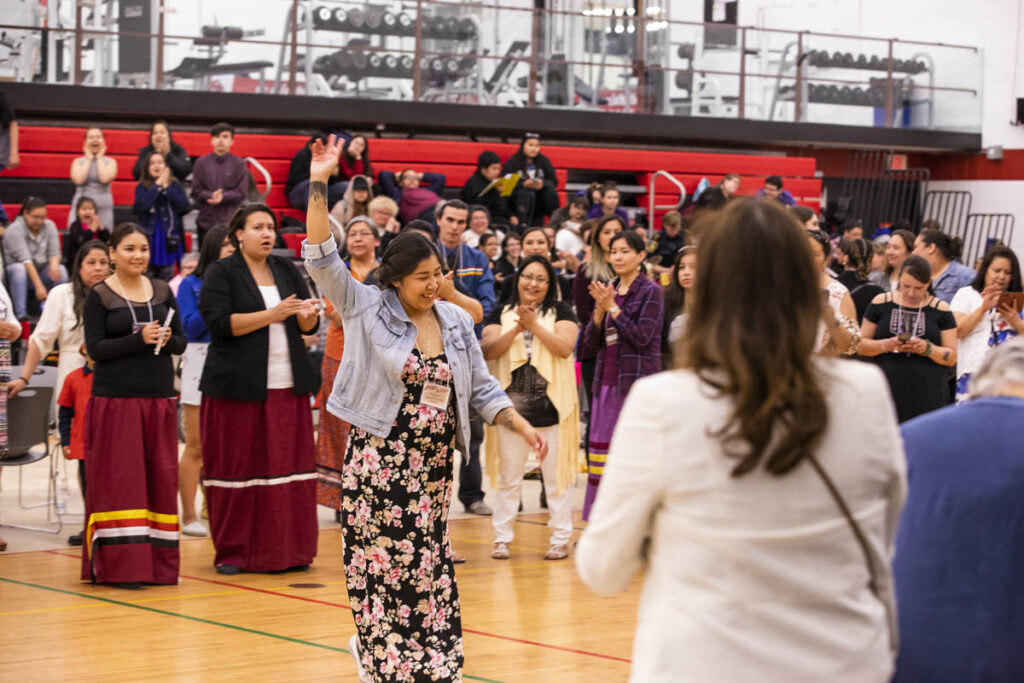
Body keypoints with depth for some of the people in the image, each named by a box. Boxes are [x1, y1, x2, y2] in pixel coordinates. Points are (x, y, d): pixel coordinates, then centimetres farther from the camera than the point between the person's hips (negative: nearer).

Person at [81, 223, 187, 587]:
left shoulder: (162, 291, 11)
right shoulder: (98, 296, -1)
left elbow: (181, 341, 11)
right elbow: (95, 348, -7)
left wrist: (166, 339, -11)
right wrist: (139, 340, -17)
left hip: (159, 397, 4)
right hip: (115, 399, -4)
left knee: (162, 476, 3)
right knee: (119, 479, -5)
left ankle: (159, 562, 10)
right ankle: (120, 565, -2)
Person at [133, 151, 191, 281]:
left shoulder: (174, 185, 5)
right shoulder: (142, 187, 2)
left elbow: (185, 206, -7)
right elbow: (141, 205, -16)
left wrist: (166, 187, -9)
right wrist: (157, 186, -9)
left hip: (169, 238, 1)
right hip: (149, 238, -1)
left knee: (167, 280, 4)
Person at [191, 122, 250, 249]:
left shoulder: (239, 164, 4)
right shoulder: (201, 163, 9)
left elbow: (242, 193, -1)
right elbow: (196, 192, 4)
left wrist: (222, 197, -15)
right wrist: (211, 196, -14)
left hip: (230, 222, -2)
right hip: (206, 221, 2)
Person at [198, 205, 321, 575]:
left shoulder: (287, 270, 14)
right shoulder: (220, 274, 0)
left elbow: (309, 326, 13)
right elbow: (220, 323, -12)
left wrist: (308, 315, -10)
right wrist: (271, 314, -17)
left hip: (288, 385, 4)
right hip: (238, 387, -4)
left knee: (290, 465, 1)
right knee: (237, 468, -4)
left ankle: (289, 550, 7)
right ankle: (232, 552, 3)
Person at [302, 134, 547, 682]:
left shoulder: (456, 322, 9)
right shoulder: (368, 309, -4)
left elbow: (481, 389, 13)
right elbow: (322, 260, -14)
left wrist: (524, 428, 1)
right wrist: (318, 185, -23)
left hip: (434, 463, 4)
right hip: (380, 460, -4)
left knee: (429, 567, 7)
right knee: (383, 565, -4)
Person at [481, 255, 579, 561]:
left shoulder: (561, 312, 5)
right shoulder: (501, 314, 9)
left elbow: (565, 347, -10)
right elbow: (488, 351, -4)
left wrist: (534, 325, -16)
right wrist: (516, 330, -16)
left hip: (552, 406, -1)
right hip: (511, 406, 1)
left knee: (556, 476, 3)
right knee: (508, 477, 7)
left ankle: (560, 539, 9)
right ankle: (502, 539, 13)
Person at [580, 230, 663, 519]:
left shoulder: (650, 292, -2)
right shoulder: (607, 291, 15)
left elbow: (642, 337, -13)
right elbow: (590, 343, 10)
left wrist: (612, 307, -11)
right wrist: (600, 309, -5)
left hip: (637, 381, -6)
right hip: (606, 381, 6)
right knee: (601, 450, 5)